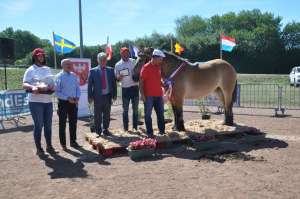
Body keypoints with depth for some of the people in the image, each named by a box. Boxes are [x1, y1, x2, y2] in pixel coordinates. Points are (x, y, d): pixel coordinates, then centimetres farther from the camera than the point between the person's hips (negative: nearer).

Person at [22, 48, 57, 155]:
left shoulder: (47, 69, 13)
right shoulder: (30, 70, -3)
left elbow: (52, 82, 19)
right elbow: (24, 85, -10)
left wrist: (52, 86, -4)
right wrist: (32, 87, -30)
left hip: (48, 101, 5)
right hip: (36, 101, -5)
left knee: (48, 125, 10)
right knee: (38, 125, 0)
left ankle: (49, 146, 21)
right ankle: (38, 148, 11)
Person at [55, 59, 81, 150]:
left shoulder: (74, 76, 6)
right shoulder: (59, 77, -10)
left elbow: (78, 88, 11)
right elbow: (57, 92, -13)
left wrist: (77, 97, -5)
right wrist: (67, 98, -19)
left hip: (73, 102, 5)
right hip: (63, 102, -5)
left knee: (73, 123, 14)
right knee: (62, 124, 6)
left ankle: (73, 141, 27)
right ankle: (63, 144, 16)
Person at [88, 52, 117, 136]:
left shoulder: (110, 70, 7)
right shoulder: (93, 71, 1)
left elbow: (114, 83, 9)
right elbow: (89, 84, 0)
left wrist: (114, 94, 3)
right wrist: (90, 96, -6)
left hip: (108, 96, 2)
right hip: (98, 96, -2)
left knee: (107, 114, 10)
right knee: (98, 115, 4)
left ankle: (105, 129, 23)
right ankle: (98, 131, 17)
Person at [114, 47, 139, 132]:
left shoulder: (133, 62, 5)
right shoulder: (118, 65, 1)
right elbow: (116, 78, 3)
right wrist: (119, 77, -19)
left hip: (134, 87, 2)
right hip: (125, 89, -1)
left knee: (135, 108, 9)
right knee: (125, 109, 4)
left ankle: (135, 126, 19)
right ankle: (125, 127, 12)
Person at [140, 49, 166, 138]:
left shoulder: (158, 67, 10)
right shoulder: (146, 67, -9)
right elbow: (141, 82, -10)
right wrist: (142, 94, -15)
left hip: (159, 95, 6)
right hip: (149, 96, -6)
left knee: (160, 114, 11)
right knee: (148, 114, 3)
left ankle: (162, 130, 22)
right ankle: (149, 132, 11)